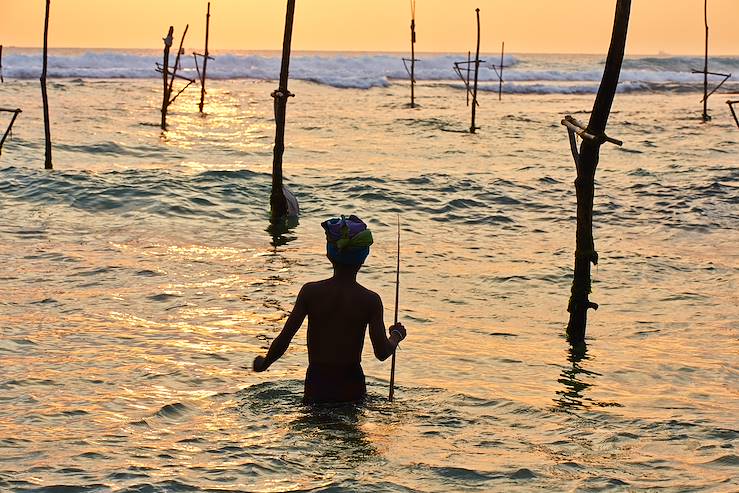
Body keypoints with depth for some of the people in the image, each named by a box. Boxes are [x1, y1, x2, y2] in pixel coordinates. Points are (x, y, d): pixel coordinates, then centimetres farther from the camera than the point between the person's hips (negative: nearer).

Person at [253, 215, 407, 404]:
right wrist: (396, 336, 19)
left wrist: (264, 363, 14)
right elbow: (382, 353, -3)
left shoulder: (310, 292, -4)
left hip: (316, 384, 0)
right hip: (352, 386, 0)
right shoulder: (370, 300, -5)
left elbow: (284, 339, -4)